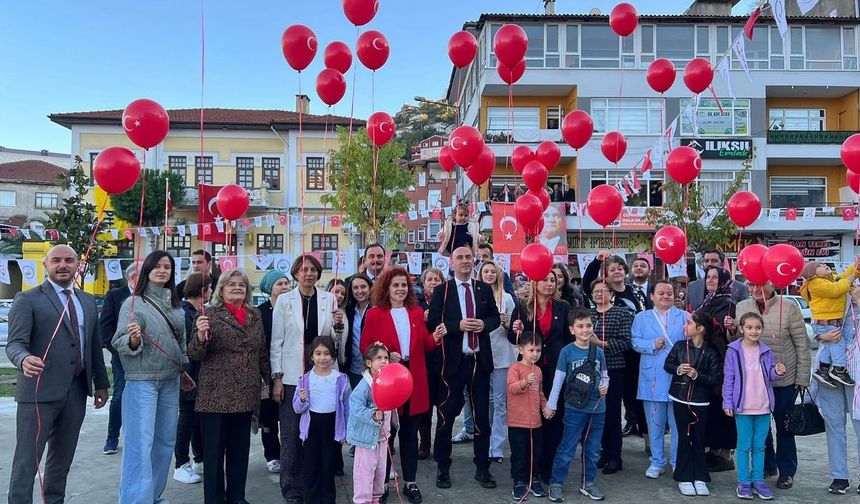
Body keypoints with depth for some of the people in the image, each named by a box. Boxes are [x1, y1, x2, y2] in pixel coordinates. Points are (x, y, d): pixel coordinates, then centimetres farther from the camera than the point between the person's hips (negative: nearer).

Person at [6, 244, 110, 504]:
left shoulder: (88, 301, 14)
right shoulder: (27, 299, -3)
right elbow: (15, 343, -11)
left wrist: (100, 383, 15)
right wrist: (24, 359, -33)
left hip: (77, 390, 5)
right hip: (40, 390, -5)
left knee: (63, 457, 14)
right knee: (27, 458, 0)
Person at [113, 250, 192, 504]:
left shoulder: (175, 304, 9)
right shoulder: (133, 302, -7)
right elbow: (120, 342, -11)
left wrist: (183, 370, 20)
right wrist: (133, 339, -31)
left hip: (170, 381, 6)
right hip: (142, 380, -6)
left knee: (165, 440, 12)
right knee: (141, 442, -8)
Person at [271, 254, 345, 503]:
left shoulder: (329, 299, 5)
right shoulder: (285, 300, 0)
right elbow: (276, 341, 1)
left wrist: (338, 326, -10)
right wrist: (277, 377, -4)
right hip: (293, 376, -1)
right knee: (291, 434, 2)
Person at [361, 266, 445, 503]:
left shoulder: (417, 312, 8)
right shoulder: (375, 314, -3)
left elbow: (424, 346, 9)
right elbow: (365, 347, -4)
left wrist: (435, 338, -11)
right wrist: (385, 356, -19)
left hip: (413, 379, 3)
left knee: (410, 431, 10)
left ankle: (410, 482, 20)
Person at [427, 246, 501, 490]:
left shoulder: (484, 289, 8)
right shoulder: (442, 290, -2)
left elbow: (495, 317, 12)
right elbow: (432, 322, -7)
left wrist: (484, 324, -9)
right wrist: (458, 325, -19)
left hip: (480, 360, 3)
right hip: (453, 360, -3)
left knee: (482, 415, 10)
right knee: (446, 415, 5)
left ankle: (483, 468, 24)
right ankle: (442, 468, 21)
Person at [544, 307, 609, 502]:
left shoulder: (598, 351, 1)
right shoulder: (567, 351, -9)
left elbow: (605, 375, 12)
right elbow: (558, 379, -5)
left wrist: (604, 385, -10)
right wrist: (551, 405, -3)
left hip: (597, 408, 4)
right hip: (575, 408, -4)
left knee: (593, 450, 15)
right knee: (567, 449, 2)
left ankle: (588, 483, 30)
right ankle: (555, 484, 14)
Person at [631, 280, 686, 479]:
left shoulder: (684, 316, 8)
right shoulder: (641, 318, 9)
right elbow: (635, 342, 1)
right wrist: (652, 345, -15)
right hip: (652, 378, 1)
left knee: (678, 422, 6)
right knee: (655, 423, 8)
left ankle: (678, 462, 21)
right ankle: (657, 462, 21)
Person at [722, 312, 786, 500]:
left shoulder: (766, 351, 3)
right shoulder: (734, 351, -6)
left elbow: (770, 376, 9)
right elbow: (728, 378, -5)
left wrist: (778, 372, -14)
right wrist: (727, 403, -8)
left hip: (763, 406, 3)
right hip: (742, 406, -3)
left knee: (759, 446, 12)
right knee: (744, 445, 5)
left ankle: (758, 480, 23)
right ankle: (744, 482, 14)